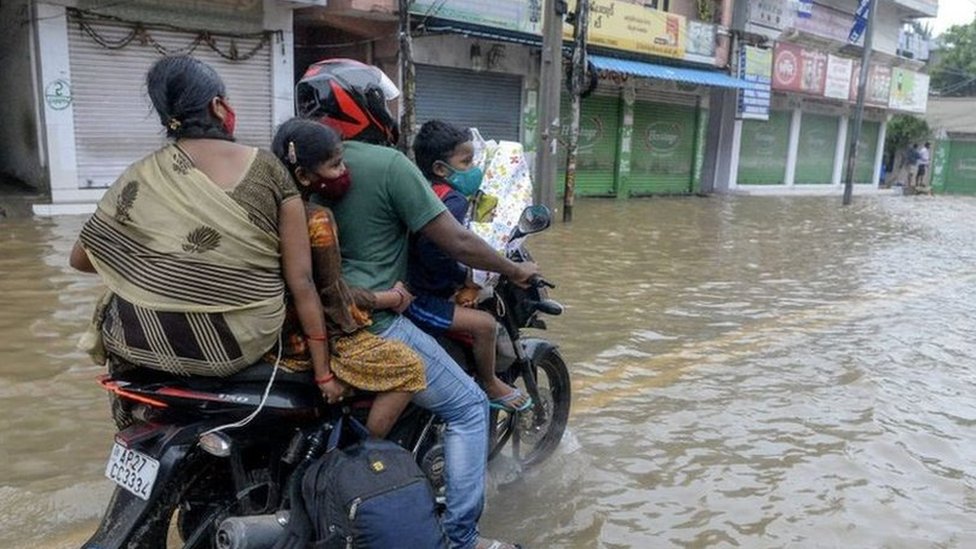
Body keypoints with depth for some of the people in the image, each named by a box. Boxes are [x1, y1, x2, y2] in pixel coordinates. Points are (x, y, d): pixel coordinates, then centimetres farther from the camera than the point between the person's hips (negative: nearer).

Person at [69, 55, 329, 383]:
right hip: (248, 342, 1)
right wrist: (323, 369, -3)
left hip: (155, 342, 0)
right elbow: (301, 279, -8)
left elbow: (81, 259, 7)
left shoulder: (142, 178, -5)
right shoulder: (268, 169, -6)